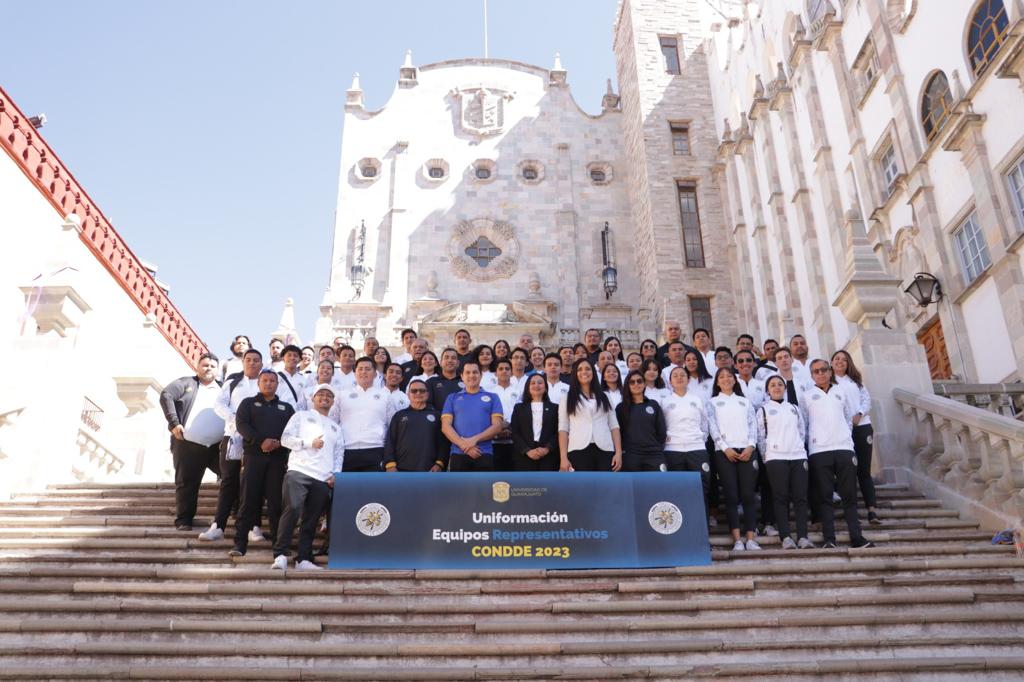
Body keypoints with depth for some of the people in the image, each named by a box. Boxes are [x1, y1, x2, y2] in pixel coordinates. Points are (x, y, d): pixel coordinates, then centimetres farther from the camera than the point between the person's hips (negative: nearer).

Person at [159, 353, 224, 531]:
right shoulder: (186, 383, 8)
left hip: (218, 446, 3)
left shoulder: (223, 389, 17)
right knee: (187, 483, 4)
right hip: (188, 445, -2)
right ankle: (183, 520, 13)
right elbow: (166, 396, -5)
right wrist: (174, 423, -14)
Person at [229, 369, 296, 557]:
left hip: (278, 458, 1)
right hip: (253, 456, -1)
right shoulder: (248, 403, 15)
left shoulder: (286, 407, 20)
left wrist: (279, 443, -11)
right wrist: (261, 441, -15)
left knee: (277, 500, -1)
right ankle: (240, 542, -2)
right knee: (249, 499, -4)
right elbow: (241, 424, -1)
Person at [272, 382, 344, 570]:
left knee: (311, 520, 2)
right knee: (292, 510, -19)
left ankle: (303, 559, 6)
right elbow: (285, 439, 4)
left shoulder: (336, 428, 27)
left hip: (323, 479, 4)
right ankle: (280, 555, -15)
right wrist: (309, 442, -8)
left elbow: (339, 454, 21)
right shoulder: (301, 416, 15)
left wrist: (335, 474, 4)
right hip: (299, 472, -4)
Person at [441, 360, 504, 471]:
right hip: (458, 454, 1)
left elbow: (497, 425, 3)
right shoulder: (452, 398, 15)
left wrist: (475, 439, -12)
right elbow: (445, 426, 4)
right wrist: (463, 444, -11)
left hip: (484, 454, 0)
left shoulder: (492, 398, 13)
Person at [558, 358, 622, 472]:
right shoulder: (568, 398, 11)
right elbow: (563, 429, 4)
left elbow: (614, 425, 12)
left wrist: (618, 452, 0)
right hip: (579, 451, -2)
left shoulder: (604, 397, 17)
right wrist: (563, 457, -6)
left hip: (605, 450, 2)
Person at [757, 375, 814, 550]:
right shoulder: (763, 410, 10)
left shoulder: (794, 409, 20)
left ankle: (802, 537, -5)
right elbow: (760, 437, 4)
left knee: (800, 497, -4)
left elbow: (803, 432, 17)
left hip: (798, 456, 3)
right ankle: (786, 537, -7)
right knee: (781, 497, -6)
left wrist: (799, 448, 5)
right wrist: (766, 457, -2)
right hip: (775, 457, -3)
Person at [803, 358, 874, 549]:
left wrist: (845, 435, 11)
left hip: (844, 448, 2)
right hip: (819, 450, -2)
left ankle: (856, 537, 2)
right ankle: (829, 539, -4)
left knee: (849, 495, 1)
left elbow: (850, 417, 21)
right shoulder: (807, 396, 9)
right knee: (824, 497, -4)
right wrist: (811, 440, 1)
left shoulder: (840, 393, 17)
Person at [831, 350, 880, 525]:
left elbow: (866, 398, 10)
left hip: (862, 426, 2)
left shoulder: (856, 380, 19)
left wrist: (859, 414, -8)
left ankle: (872, 509, -8)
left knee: (864, 469, -3)